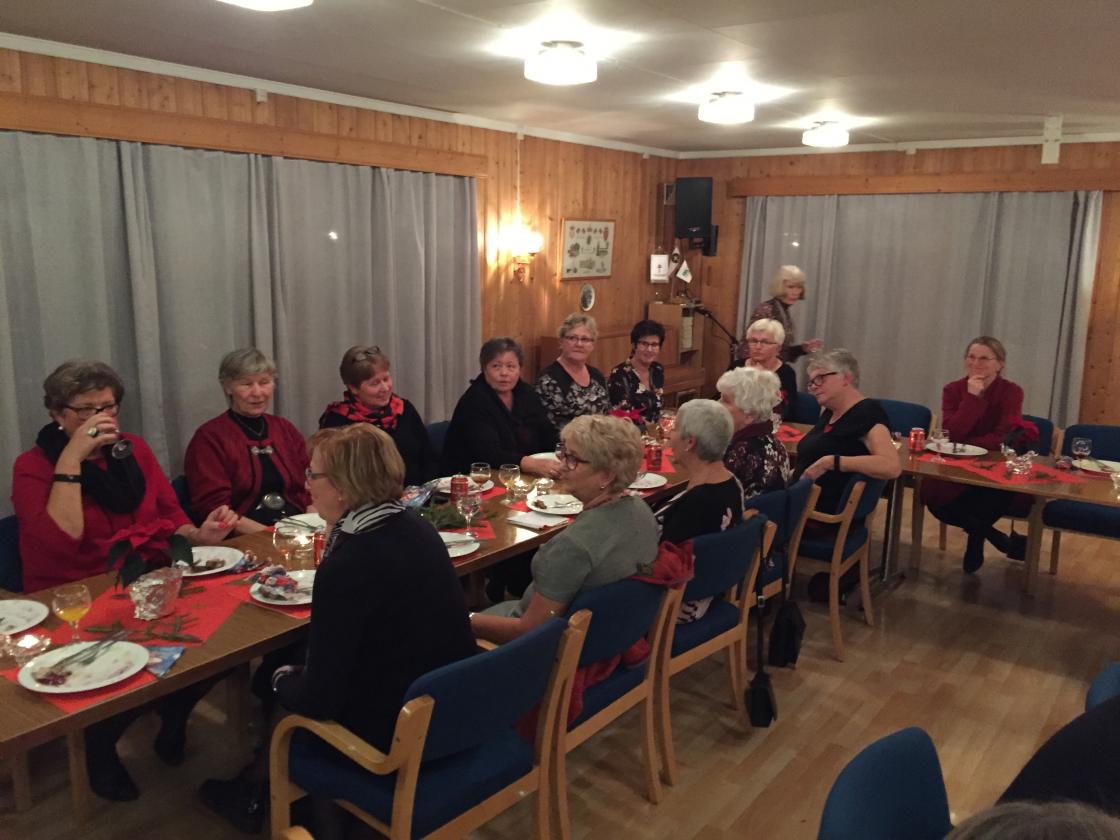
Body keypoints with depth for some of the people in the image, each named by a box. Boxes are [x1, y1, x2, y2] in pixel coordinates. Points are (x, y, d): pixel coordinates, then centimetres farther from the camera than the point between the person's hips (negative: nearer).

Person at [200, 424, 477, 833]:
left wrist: (282, 680, 0)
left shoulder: (348, 565, -26)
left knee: (285, 689, 17)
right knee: (295, 670, 21)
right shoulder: (415, 527, -1)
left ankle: (252, 796, 40)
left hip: (397, 735, -7)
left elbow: (318, 699, -18)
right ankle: (254, 789, 38)